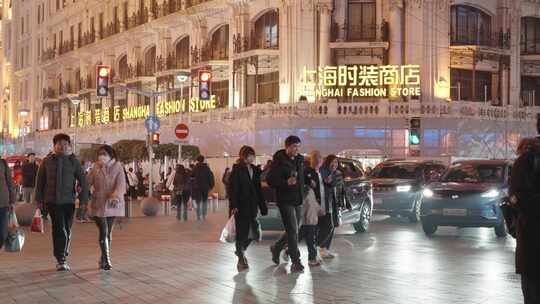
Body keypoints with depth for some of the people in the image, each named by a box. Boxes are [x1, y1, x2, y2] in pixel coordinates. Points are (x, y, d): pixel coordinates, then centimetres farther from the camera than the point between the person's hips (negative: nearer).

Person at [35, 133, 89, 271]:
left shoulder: (73, 161, 3)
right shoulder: (47, 161, 3)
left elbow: (82, 180, 1)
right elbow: (40, 180, 8)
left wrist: (83, 198, -6)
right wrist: (39, 199, 6)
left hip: (68, 200, 1)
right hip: (52, 200, -1)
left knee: (67, 230, 7)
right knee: (59, 229, -10)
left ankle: (62, 259, 22)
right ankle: (61, 260, -5)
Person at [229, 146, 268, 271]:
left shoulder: (255, 170, 13)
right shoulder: (237, 170, -5)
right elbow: (233, 189, -10)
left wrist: (262, 205, 11)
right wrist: (234, 205, -19)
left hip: (252, 206, 5)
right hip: (241, 206, -5)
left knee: (254, 231, 2)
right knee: (242, 232, -1)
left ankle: (241, 250, 28)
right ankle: (241, 260, 10)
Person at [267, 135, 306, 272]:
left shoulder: (300, 160, 10)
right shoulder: (279, 161, -12)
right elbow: (270, 180, -16)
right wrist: (286, 183, -27)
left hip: (298, 200, 7)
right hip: (286, 201, -7)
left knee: (294, 230, 15)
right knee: (292, 231, -8)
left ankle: (276, 248, 37)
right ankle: (295, 262, -2)